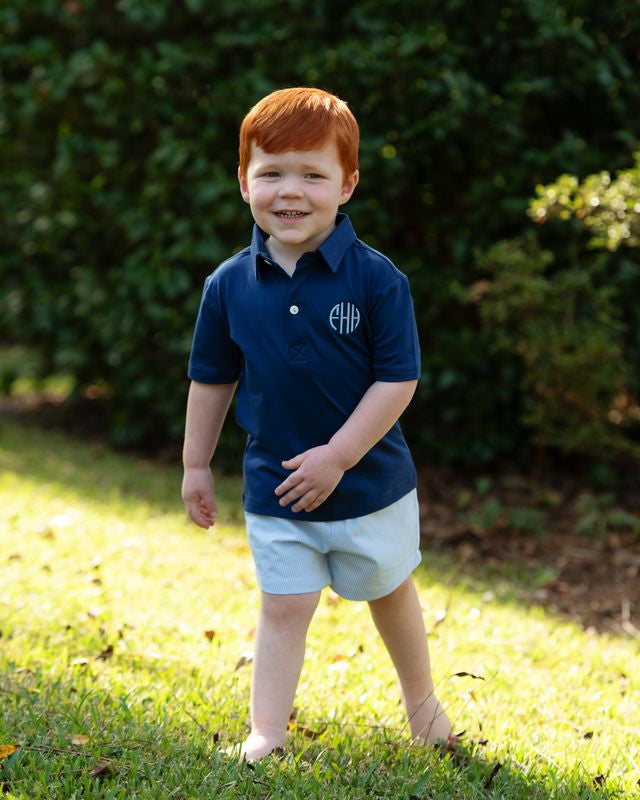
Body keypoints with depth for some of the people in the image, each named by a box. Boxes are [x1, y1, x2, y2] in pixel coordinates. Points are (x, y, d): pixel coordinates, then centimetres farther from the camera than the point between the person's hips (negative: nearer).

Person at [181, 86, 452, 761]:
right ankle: (266, 734, 13)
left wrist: (337, 456, -20)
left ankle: (421, 700, 42)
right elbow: (212, 380, 6)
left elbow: (398, 379, -15)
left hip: (369, 481, -1)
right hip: (274, 489, 1)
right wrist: (195, 465, 10)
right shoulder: (228, 286, -7)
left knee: (390, 593, 19)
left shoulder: (376, 279, -16)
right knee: (283, 607, 3)